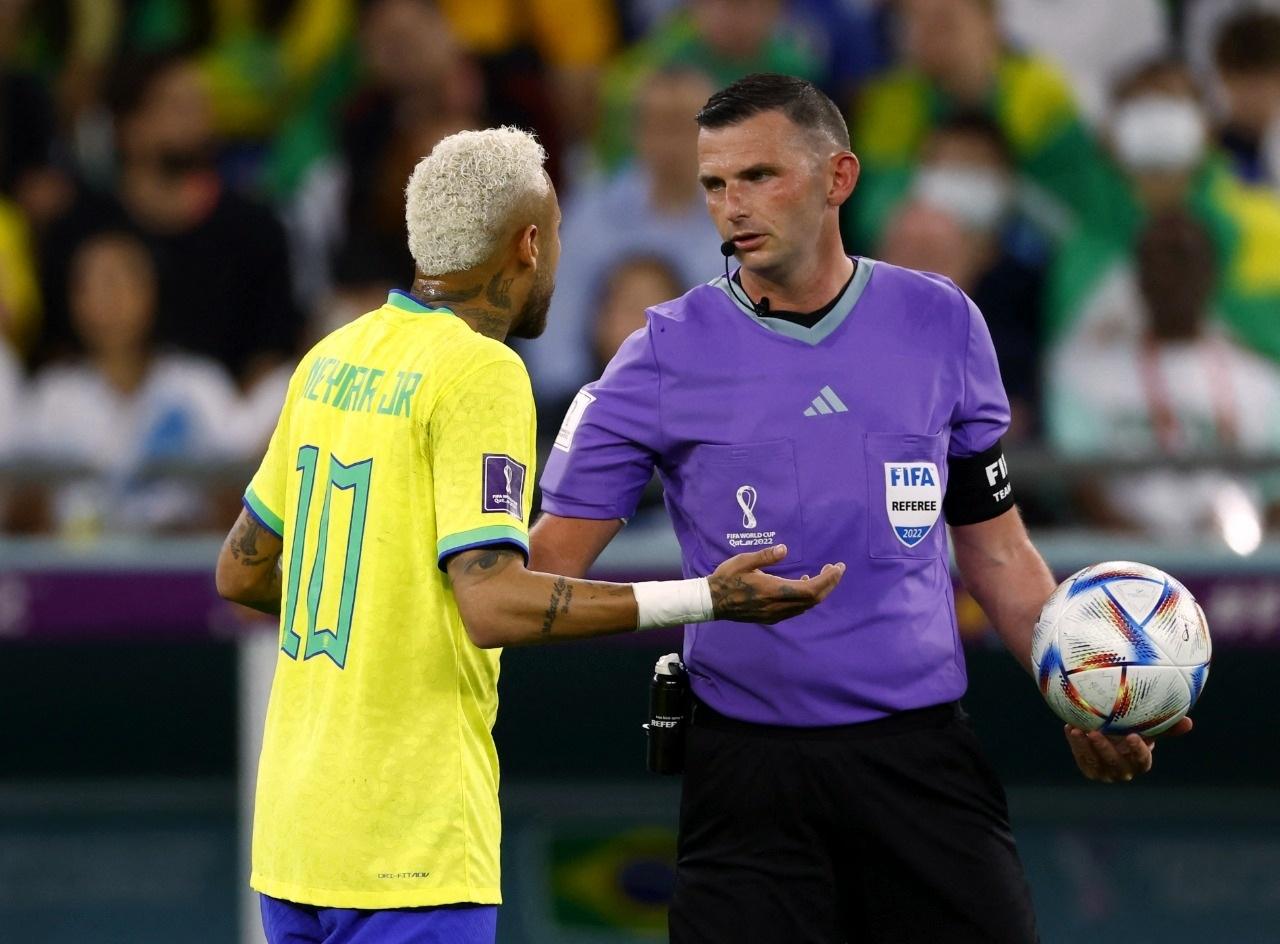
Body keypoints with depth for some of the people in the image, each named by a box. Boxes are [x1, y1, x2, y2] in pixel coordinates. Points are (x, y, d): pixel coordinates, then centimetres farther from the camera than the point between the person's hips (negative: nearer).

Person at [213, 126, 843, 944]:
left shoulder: (334, 357, 11)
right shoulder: (482, 374, -12)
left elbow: (241, 572, 18)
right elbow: (494, 606, -21)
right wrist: (706, 599, -17)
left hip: (292, 823, 8)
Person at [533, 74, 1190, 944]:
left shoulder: (940, 325, 6)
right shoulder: (669, 352, 0)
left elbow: (996, 551, 13)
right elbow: (552, 559, -1)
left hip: (923, 756, 1)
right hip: (747, 767, -1)